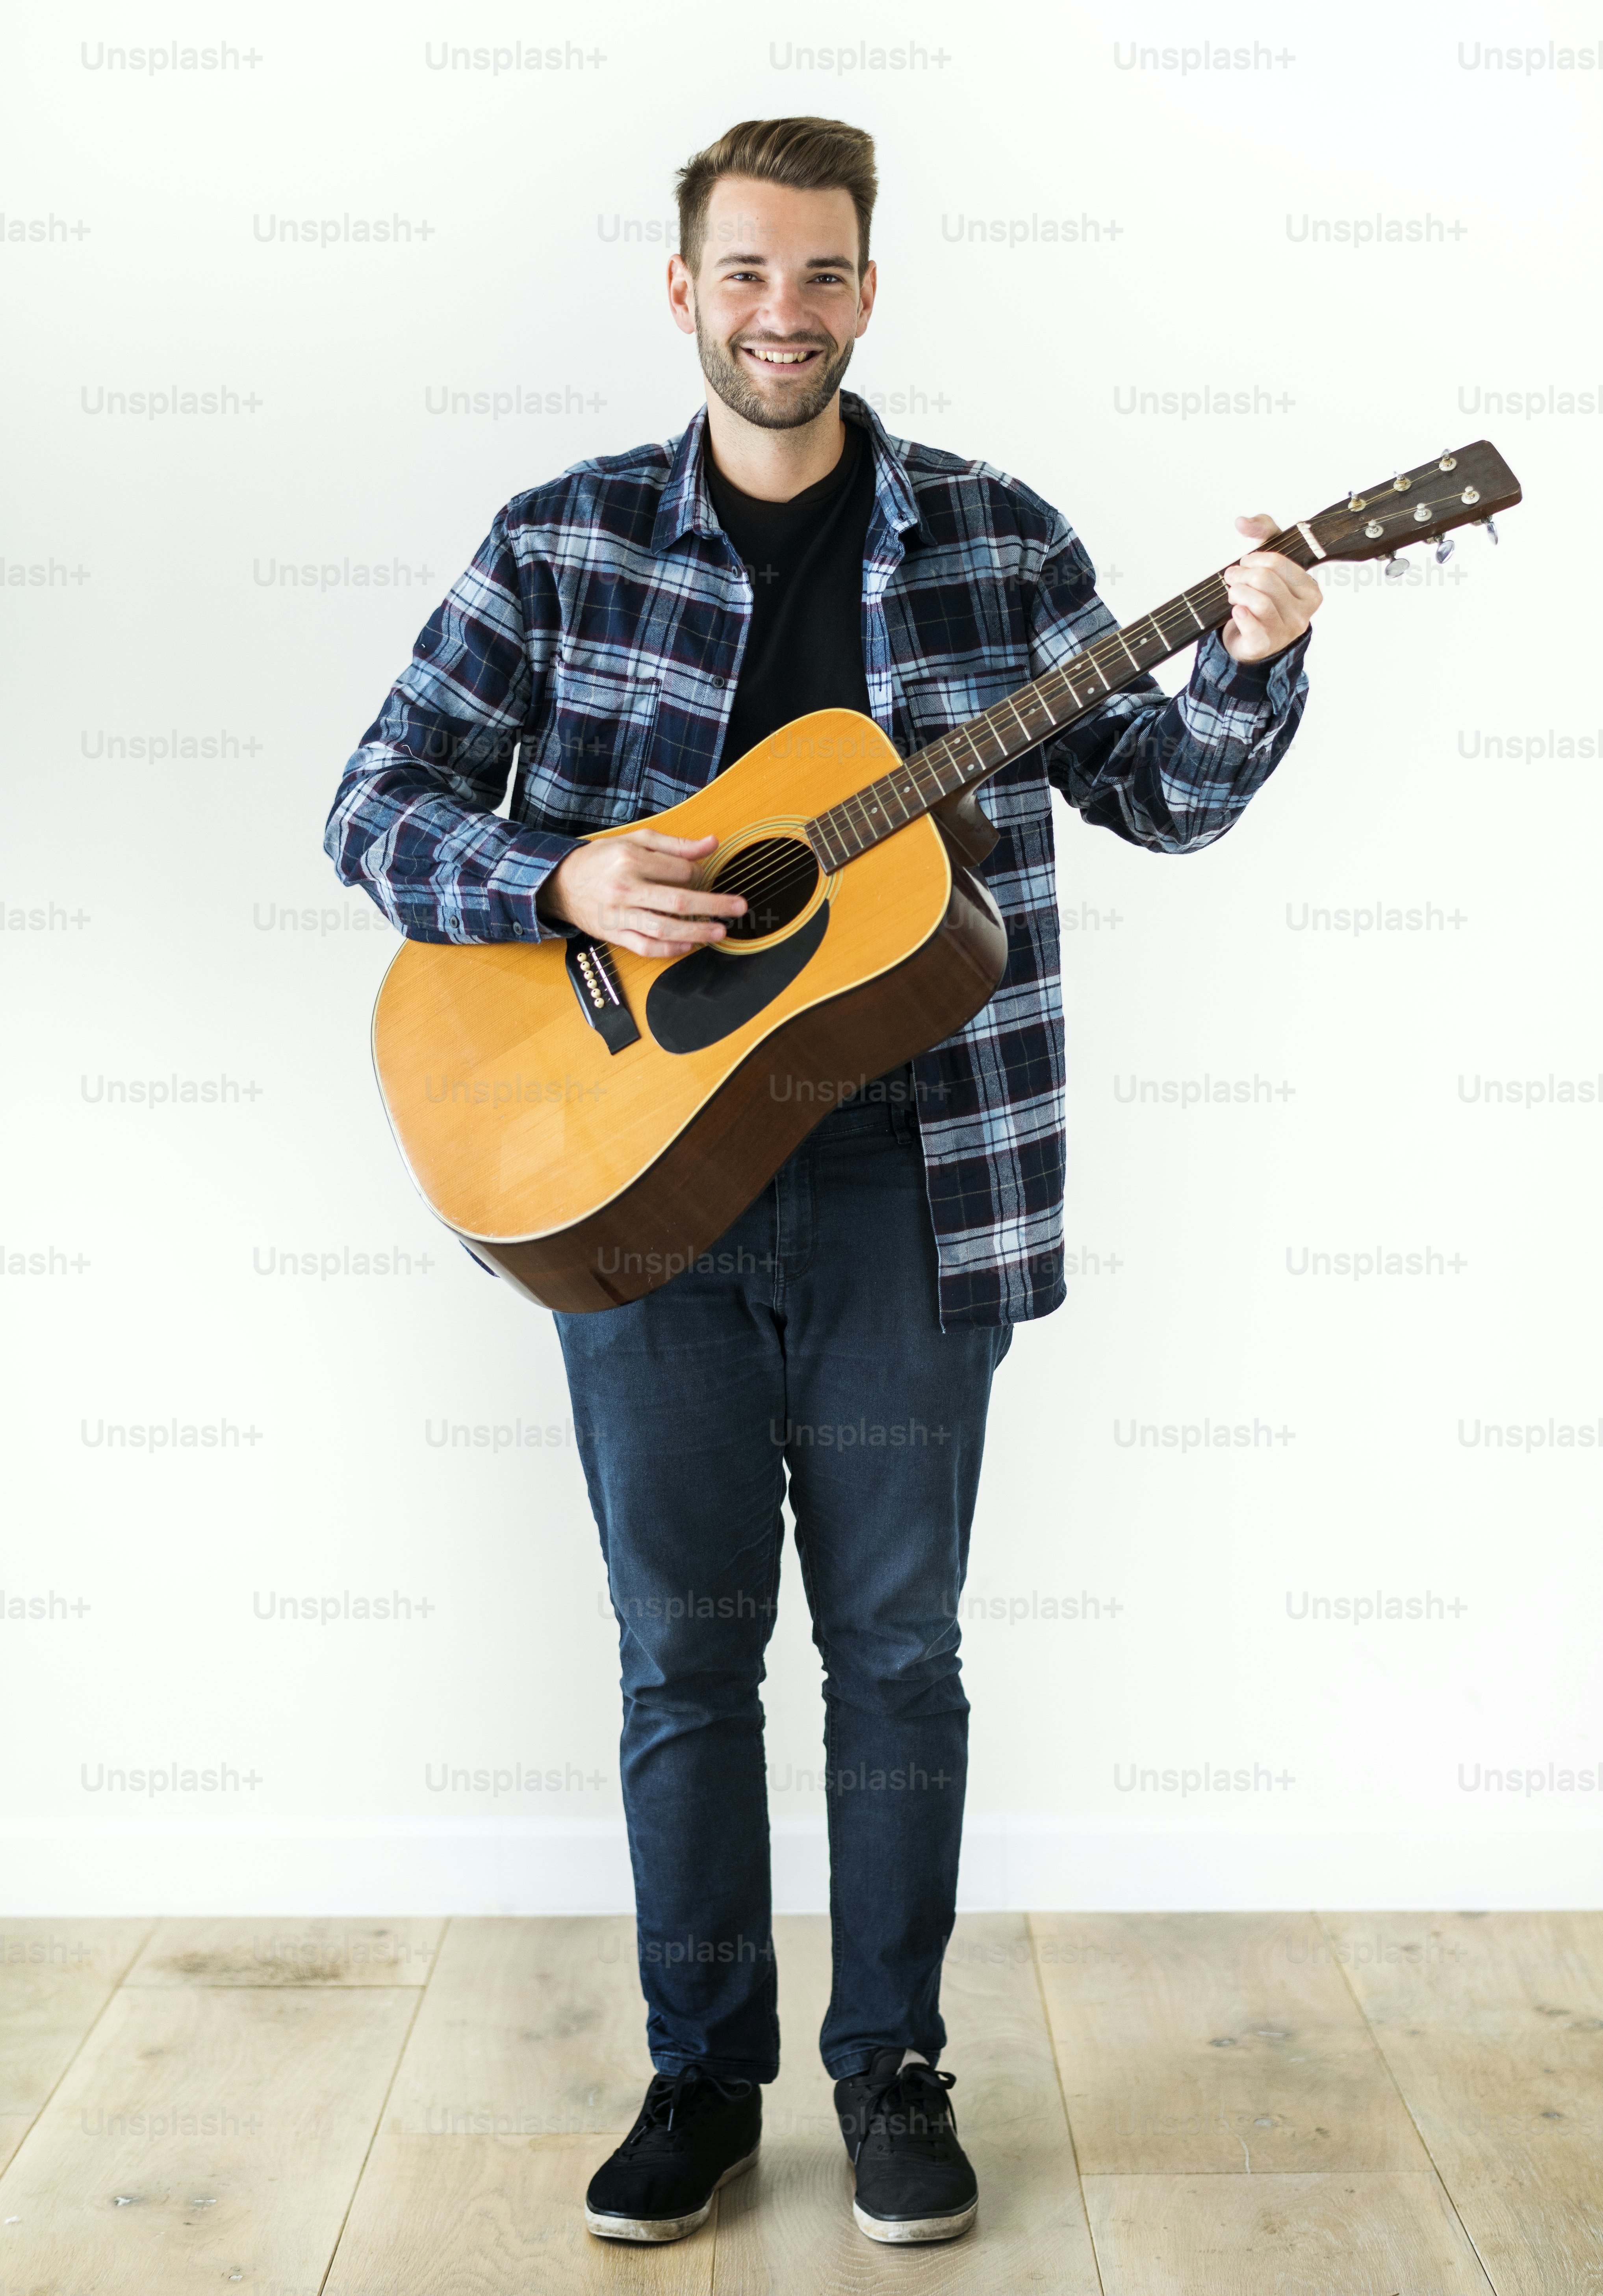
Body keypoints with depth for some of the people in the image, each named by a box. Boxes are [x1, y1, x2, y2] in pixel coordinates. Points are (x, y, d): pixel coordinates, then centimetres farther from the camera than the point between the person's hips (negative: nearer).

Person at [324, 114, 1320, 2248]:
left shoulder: (995, 538, 5)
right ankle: (704, 2070, 28)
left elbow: (1167, 796, 8)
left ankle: (894, 2063, 27)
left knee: (897, 1642, 9)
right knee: (682, 1641, 10)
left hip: (909, 1180, 0)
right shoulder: (566, 540, 4)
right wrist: (564, 883, -16)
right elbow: (380, 810, 1)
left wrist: (1256, 665, -12)